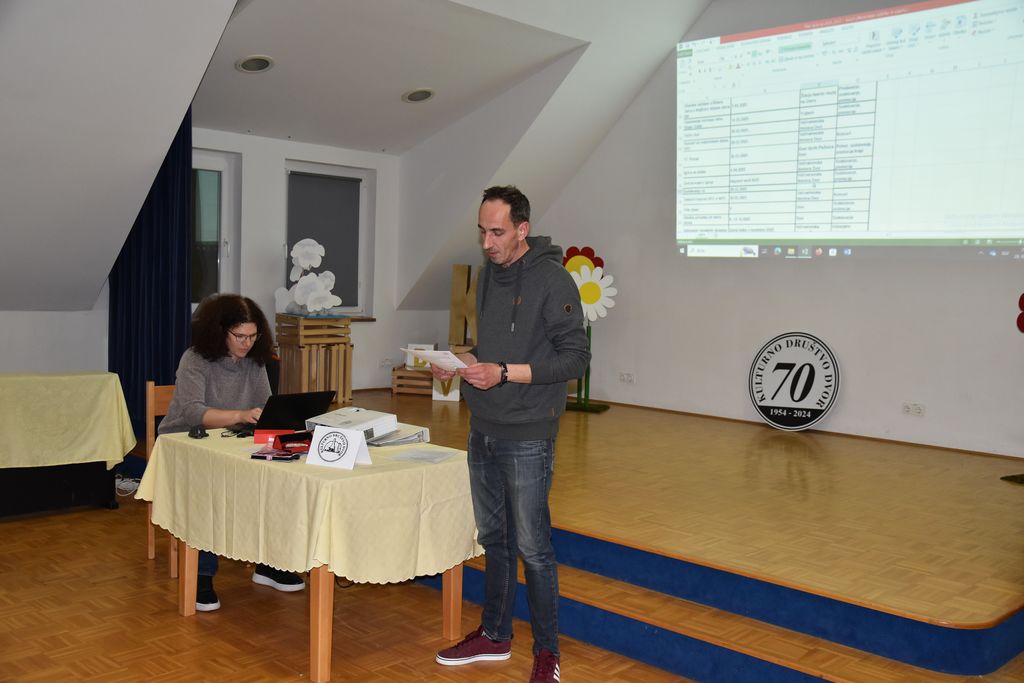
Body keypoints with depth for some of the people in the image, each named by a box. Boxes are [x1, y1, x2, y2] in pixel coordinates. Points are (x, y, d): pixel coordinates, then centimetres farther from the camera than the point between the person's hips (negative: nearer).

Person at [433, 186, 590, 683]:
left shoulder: (552, 280, -13)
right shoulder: (489, 275, 11)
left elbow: (575, 357, -15)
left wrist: (504, 373, -22)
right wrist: (463, 361, 0)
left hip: (527, 437, -7)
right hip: (483, 431, 7)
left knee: (532, 546, 1)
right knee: (493, 538, 17)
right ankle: (495, 636, 33)